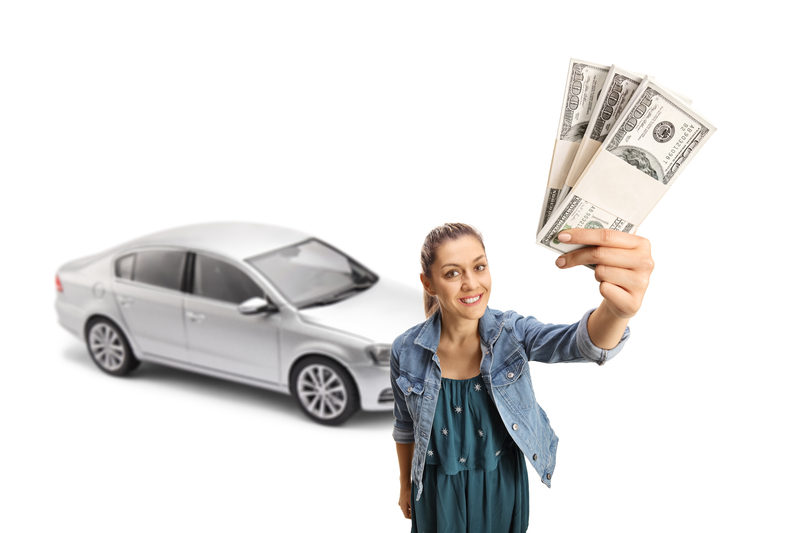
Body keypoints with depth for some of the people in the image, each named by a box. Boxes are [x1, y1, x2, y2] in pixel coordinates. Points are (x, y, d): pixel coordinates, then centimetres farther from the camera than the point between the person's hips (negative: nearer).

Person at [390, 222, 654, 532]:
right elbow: (405, 424, 0)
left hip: (502, 486, 1)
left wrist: (618, 308, -63)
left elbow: (582, 343, -41)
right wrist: (405, 486, 12)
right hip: (438, 492, 0)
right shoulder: (407, 352, -17)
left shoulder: (512, 333, -20)